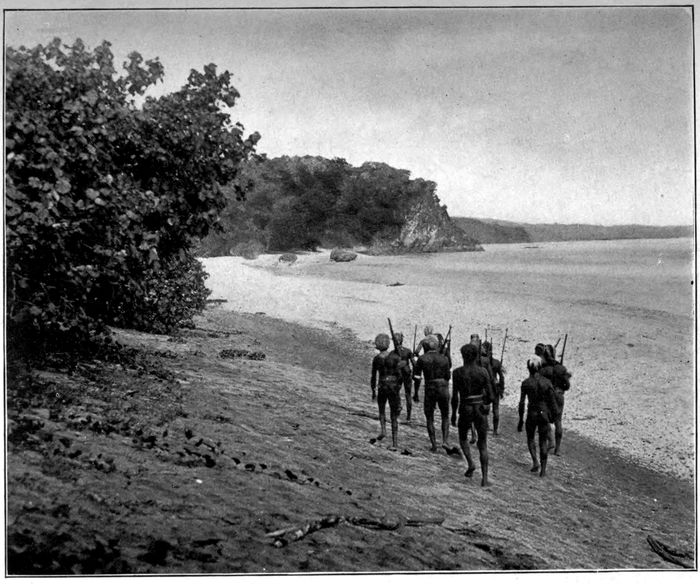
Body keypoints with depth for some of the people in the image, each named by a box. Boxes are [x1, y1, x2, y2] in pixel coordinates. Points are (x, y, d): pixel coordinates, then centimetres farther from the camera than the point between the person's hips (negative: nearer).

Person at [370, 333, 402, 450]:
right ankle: (395, 442, 2)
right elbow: (399, 374, -11)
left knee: (381, 410, 28)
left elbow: (374, 377, 1)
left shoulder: (376, 359, -2)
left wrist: (373, 391, 12)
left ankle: (383, 429, 5)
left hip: (382, 387, 1)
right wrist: (399, 388, -1)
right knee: (394, 416, 7)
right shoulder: (395, 356, -7)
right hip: (394, 387, -1)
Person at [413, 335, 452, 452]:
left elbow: (416, 377, -6)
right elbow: (447, 377, 6)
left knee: (429, 418, 14)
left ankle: (433, 444, 10)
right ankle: (445, 441, 1)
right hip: (443, 389, 1)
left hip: (429, 390, -1)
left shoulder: (422, 359, -4)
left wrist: (415, 392, 5)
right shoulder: (444, 359, 1)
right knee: (445, 416, 17)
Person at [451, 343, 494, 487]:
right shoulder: (483, 371, -5)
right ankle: (485, 478, 5)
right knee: (482, 445, 11)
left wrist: (453, 413, 5)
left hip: (465, 409, -1)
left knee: (462, 437, 26)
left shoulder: (457, 372, -8)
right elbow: (491, 396, -4)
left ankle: (470, 463, 5)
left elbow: (455, 396, -8)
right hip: (481, 409, 1)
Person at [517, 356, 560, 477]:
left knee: (530, 438, 20)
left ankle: (535, 462, 3)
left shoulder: (525, 383, -9)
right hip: (544, 414, 1)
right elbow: (552, 401, -3)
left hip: (532, 414, -1)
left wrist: (520, 420, 1)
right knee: (543, 441, 12)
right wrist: (554, 415, 9)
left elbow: (522, 403, -7)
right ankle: (543, 468, 11)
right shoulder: (547, 382, -5)